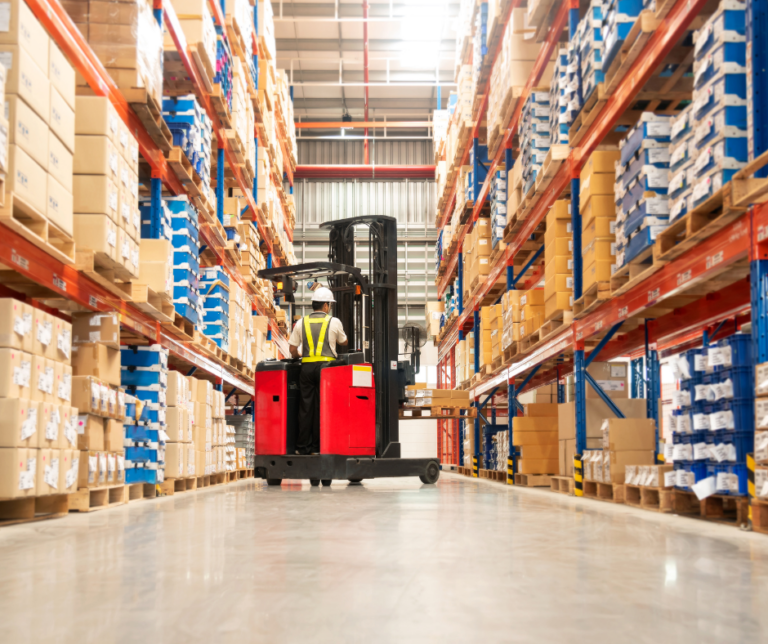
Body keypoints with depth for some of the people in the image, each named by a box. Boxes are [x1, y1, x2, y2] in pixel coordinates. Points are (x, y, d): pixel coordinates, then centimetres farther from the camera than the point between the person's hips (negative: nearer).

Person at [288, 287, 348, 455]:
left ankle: (303, 447, 7)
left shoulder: (301, 322, 8)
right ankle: (317, 446, 2)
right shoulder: (334, 322, 3)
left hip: (306, 367, 3)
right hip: (326, 366, -3)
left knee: (305, 406, 5)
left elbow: (293, 349, 10)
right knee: (322, 407, 1)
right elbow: (343, 342, 19)